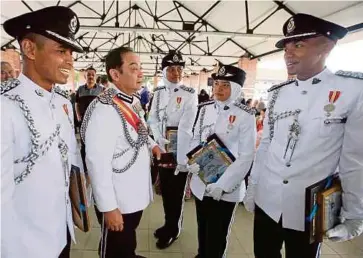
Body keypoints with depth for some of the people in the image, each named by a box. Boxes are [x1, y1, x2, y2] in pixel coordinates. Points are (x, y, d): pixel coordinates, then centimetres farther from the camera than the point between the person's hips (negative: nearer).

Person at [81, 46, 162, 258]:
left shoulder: (134, 102, 3)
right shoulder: (104, 109, -25)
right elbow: (97, 162, -27)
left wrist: (152, 144, 5)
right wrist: (108, 207, -24)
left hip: (137, 193, 8)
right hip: (118, 200, -8)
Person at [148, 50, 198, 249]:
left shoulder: (189, 94, -13)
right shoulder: (159, 92, 4)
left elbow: (185, 128, -21)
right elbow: (153, 118, 6)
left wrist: (182, 158, -24)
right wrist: (158, 138, -13)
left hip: (181, 149, -5)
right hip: (163, 148, 5)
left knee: (176, 191, 8)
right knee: (164, 188, 17)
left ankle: (172, 229, 32)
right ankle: (169, 223, 41)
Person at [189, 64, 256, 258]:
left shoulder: (245, 116, -14)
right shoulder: (205, 109, 1)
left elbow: (246, 157, -15)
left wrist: (222, 185, -20)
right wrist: (192, 161, -10)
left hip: (226, 189, -4)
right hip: (201, 182, 5)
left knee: (216, 237, 14)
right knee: (202, 230, 23)